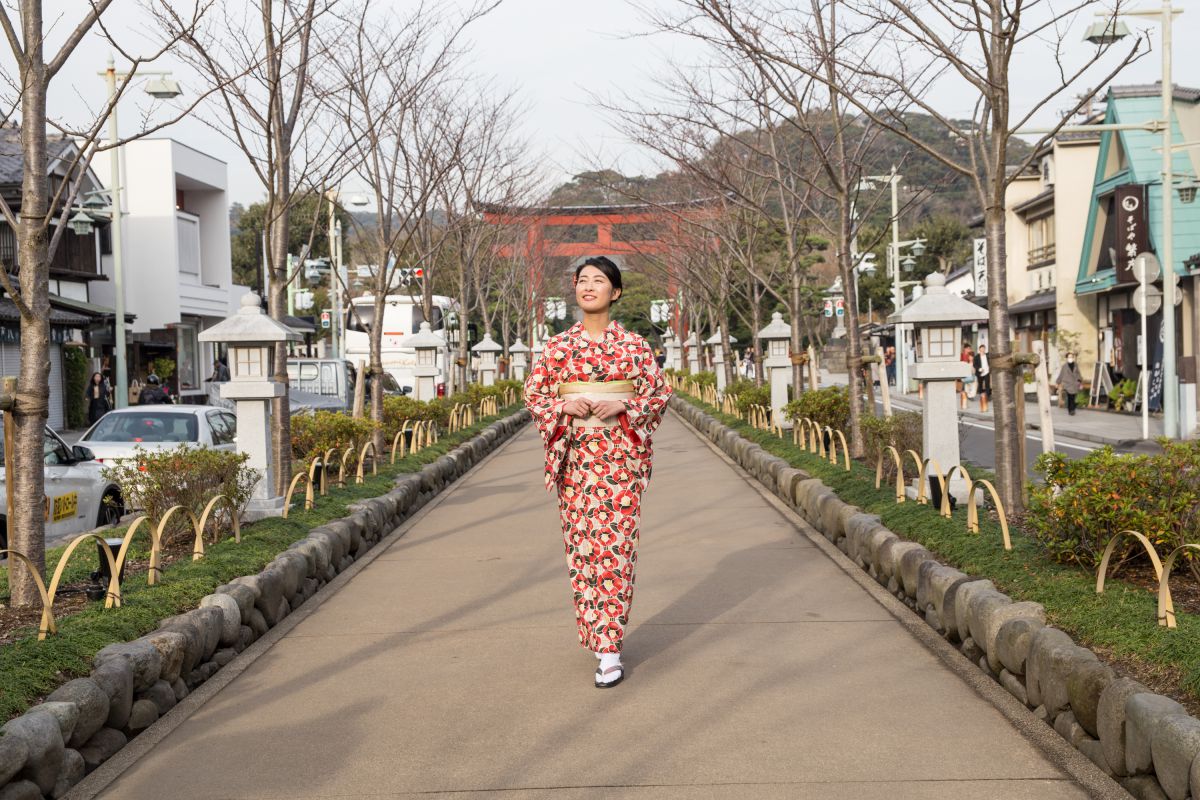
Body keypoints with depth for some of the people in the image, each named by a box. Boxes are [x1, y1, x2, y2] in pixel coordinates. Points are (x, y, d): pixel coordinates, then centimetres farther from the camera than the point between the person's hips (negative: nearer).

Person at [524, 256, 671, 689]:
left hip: (621, 455, -2)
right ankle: (595, 631, 19)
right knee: (581, 543, 4)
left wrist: (624, 406, -13)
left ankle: (609, 651, -5)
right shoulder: (558, 345, 6)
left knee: (615, 543, -6)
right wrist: (564, 406, -11)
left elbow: (660, 394, 4)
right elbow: (533, 394, 9)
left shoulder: (634, 345, 2)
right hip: (575, 455, 2)